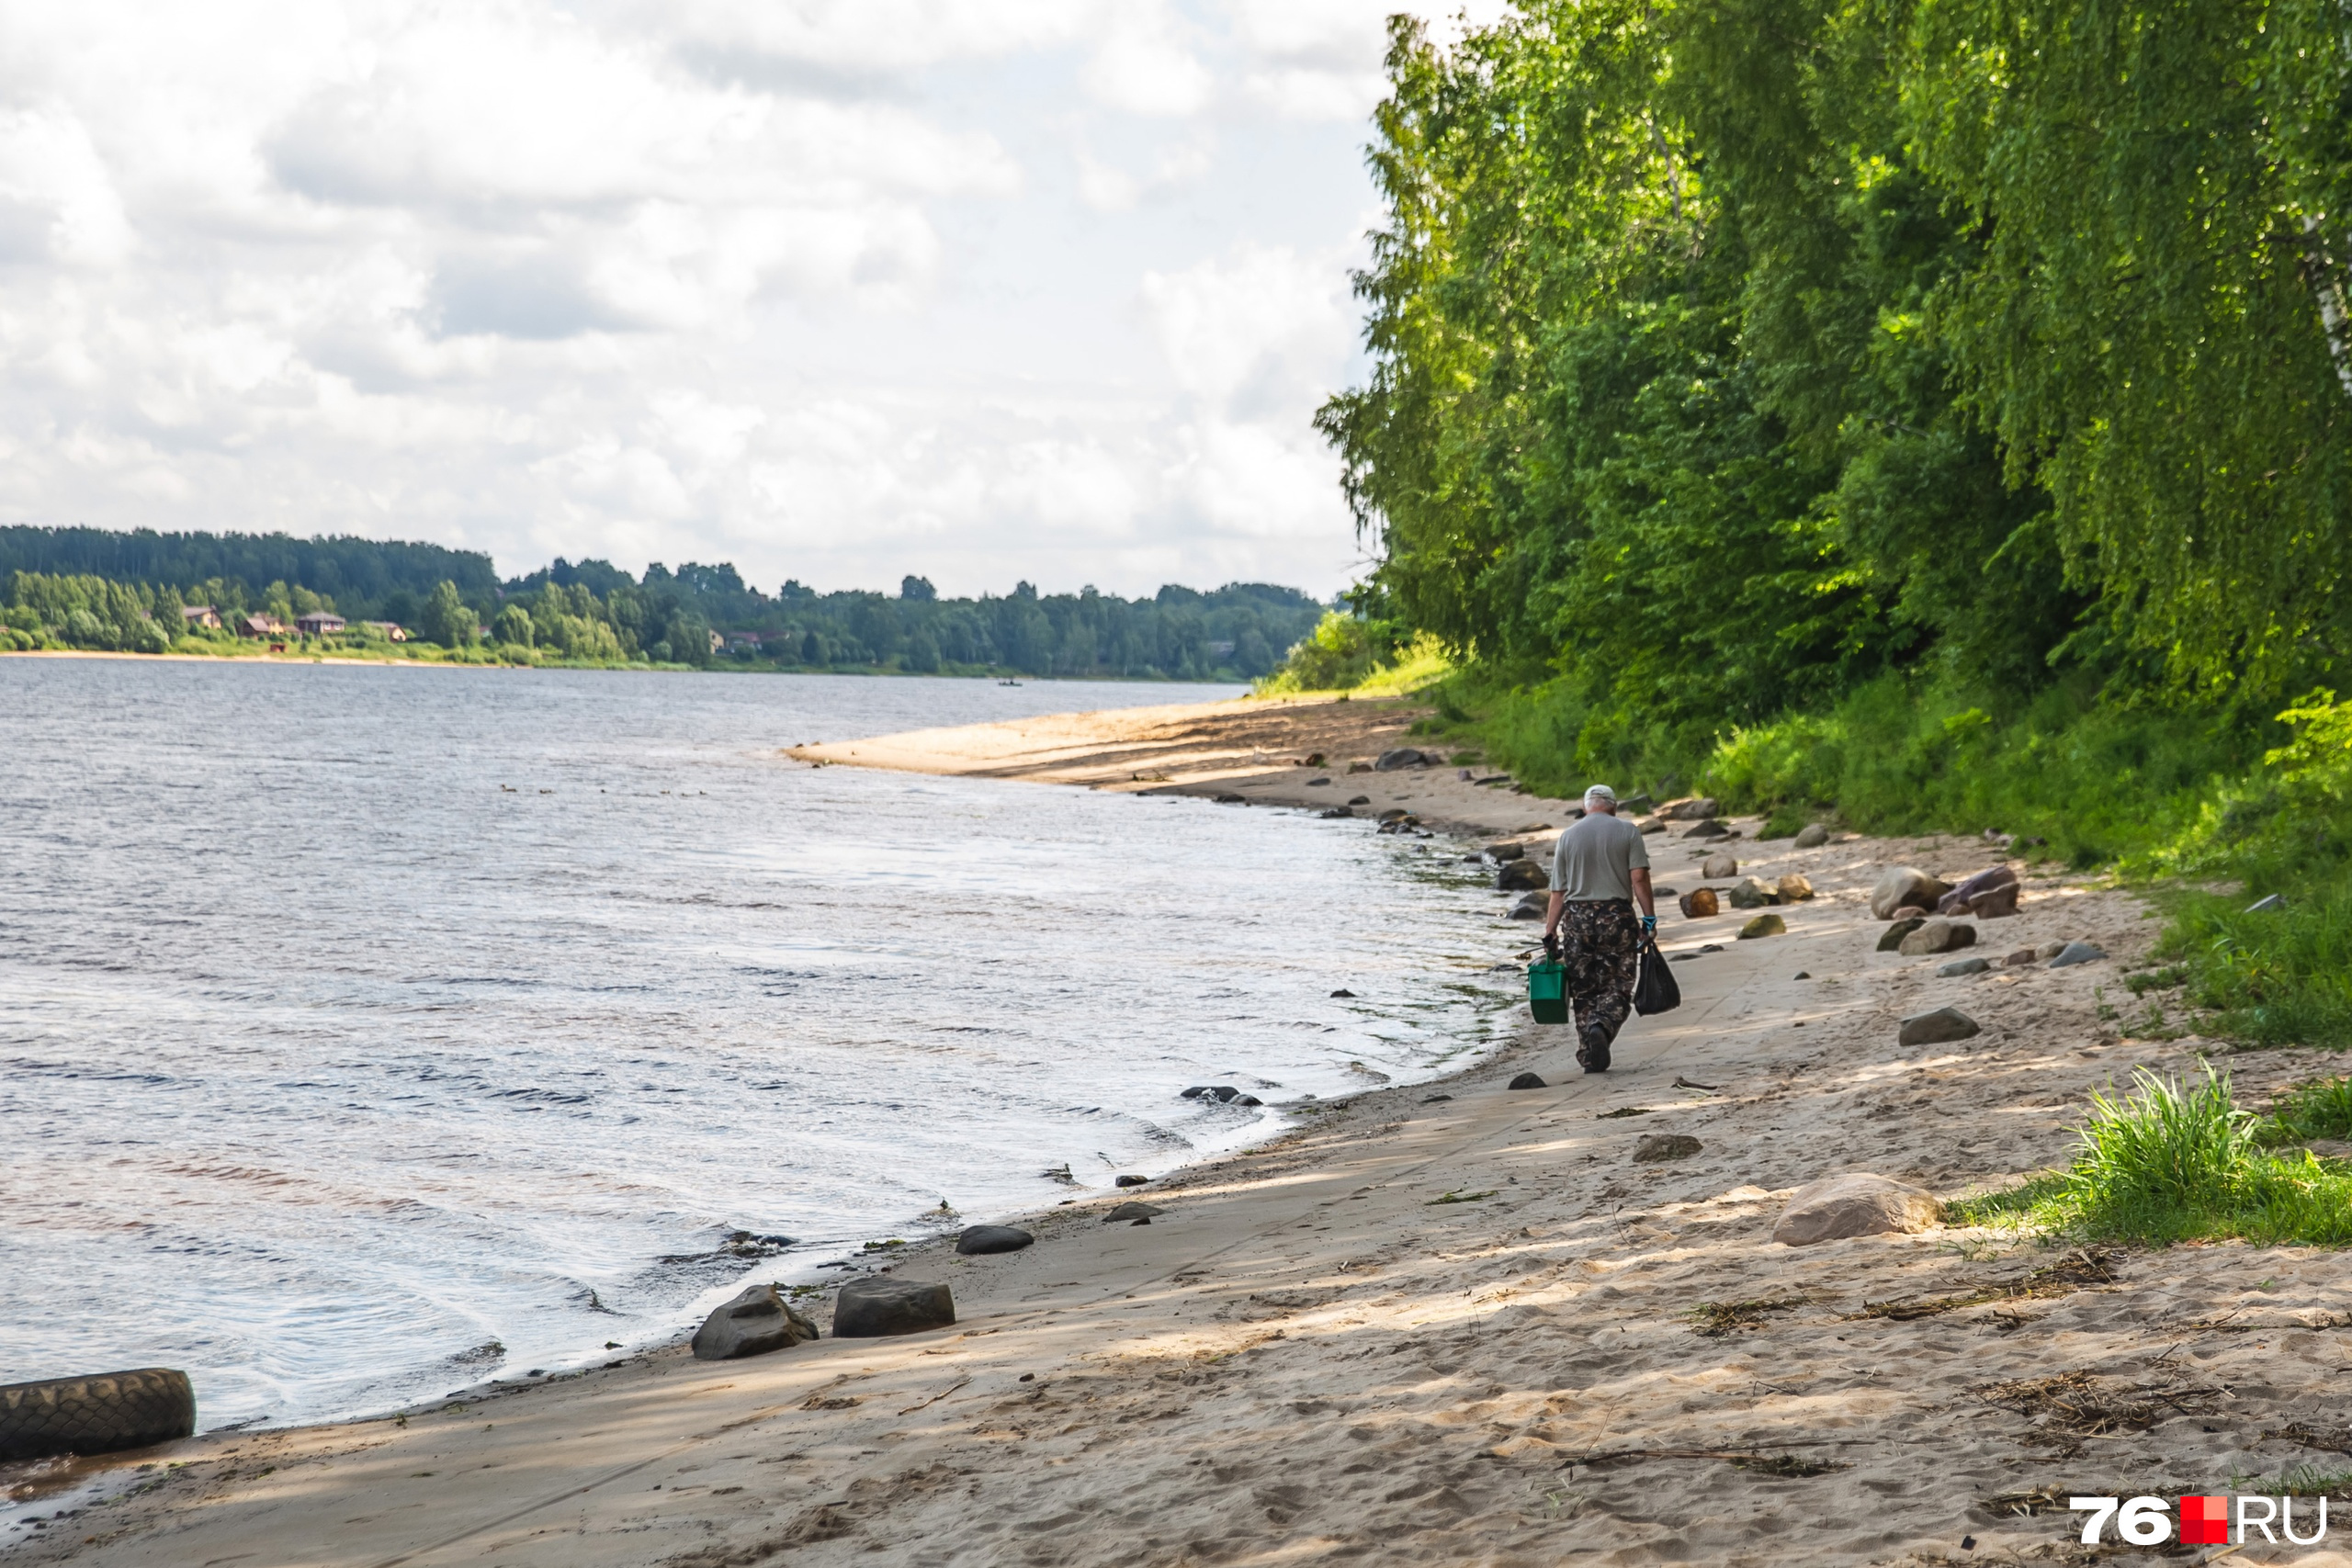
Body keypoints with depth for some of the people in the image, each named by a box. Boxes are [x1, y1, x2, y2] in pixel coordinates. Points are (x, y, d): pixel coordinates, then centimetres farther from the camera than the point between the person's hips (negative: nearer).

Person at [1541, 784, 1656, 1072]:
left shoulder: (1568, 836, 8)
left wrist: (1550, 933, 8)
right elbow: (1639, 878, -7)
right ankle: (1603, 1025, -27)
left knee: (1583, 990, 7)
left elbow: (1558, 891, 6)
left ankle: (1590, 1058, 5)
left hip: (1578, 918, 2)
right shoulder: (1627, 831, 3)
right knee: (1617, 984, 2)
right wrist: (1649, 918, -4)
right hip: (1617, 916, -2)